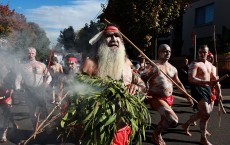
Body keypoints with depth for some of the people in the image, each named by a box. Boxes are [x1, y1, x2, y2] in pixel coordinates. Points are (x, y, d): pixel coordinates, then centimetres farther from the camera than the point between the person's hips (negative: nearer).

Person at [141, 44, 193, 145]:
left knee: (165, 120, 17)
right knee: (173, 120, -20)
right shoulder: (154, 66, -13)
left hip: (168, 98, 8)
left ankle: (157, 135, 44)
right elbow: (143, 80, -21)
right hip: (156, 98, -8)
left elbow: (178, 83, 22)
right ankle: (156, 135, 4)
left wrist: (188, 96, 24)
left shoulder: (172, 68, 11)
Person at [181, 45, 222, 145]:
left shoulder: (210, 65, 15)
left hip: (207, 89, 9)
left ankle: (186, 125, 38)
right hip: (198, 89, -9)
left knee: (202, 112, 17)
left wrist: (219, 92, 9)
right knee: (206, 113, -13)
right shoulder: (195, 64, -12)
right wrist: (207, 82, -36)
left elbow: (214, 78, 18)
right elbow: (191, 79, -26)